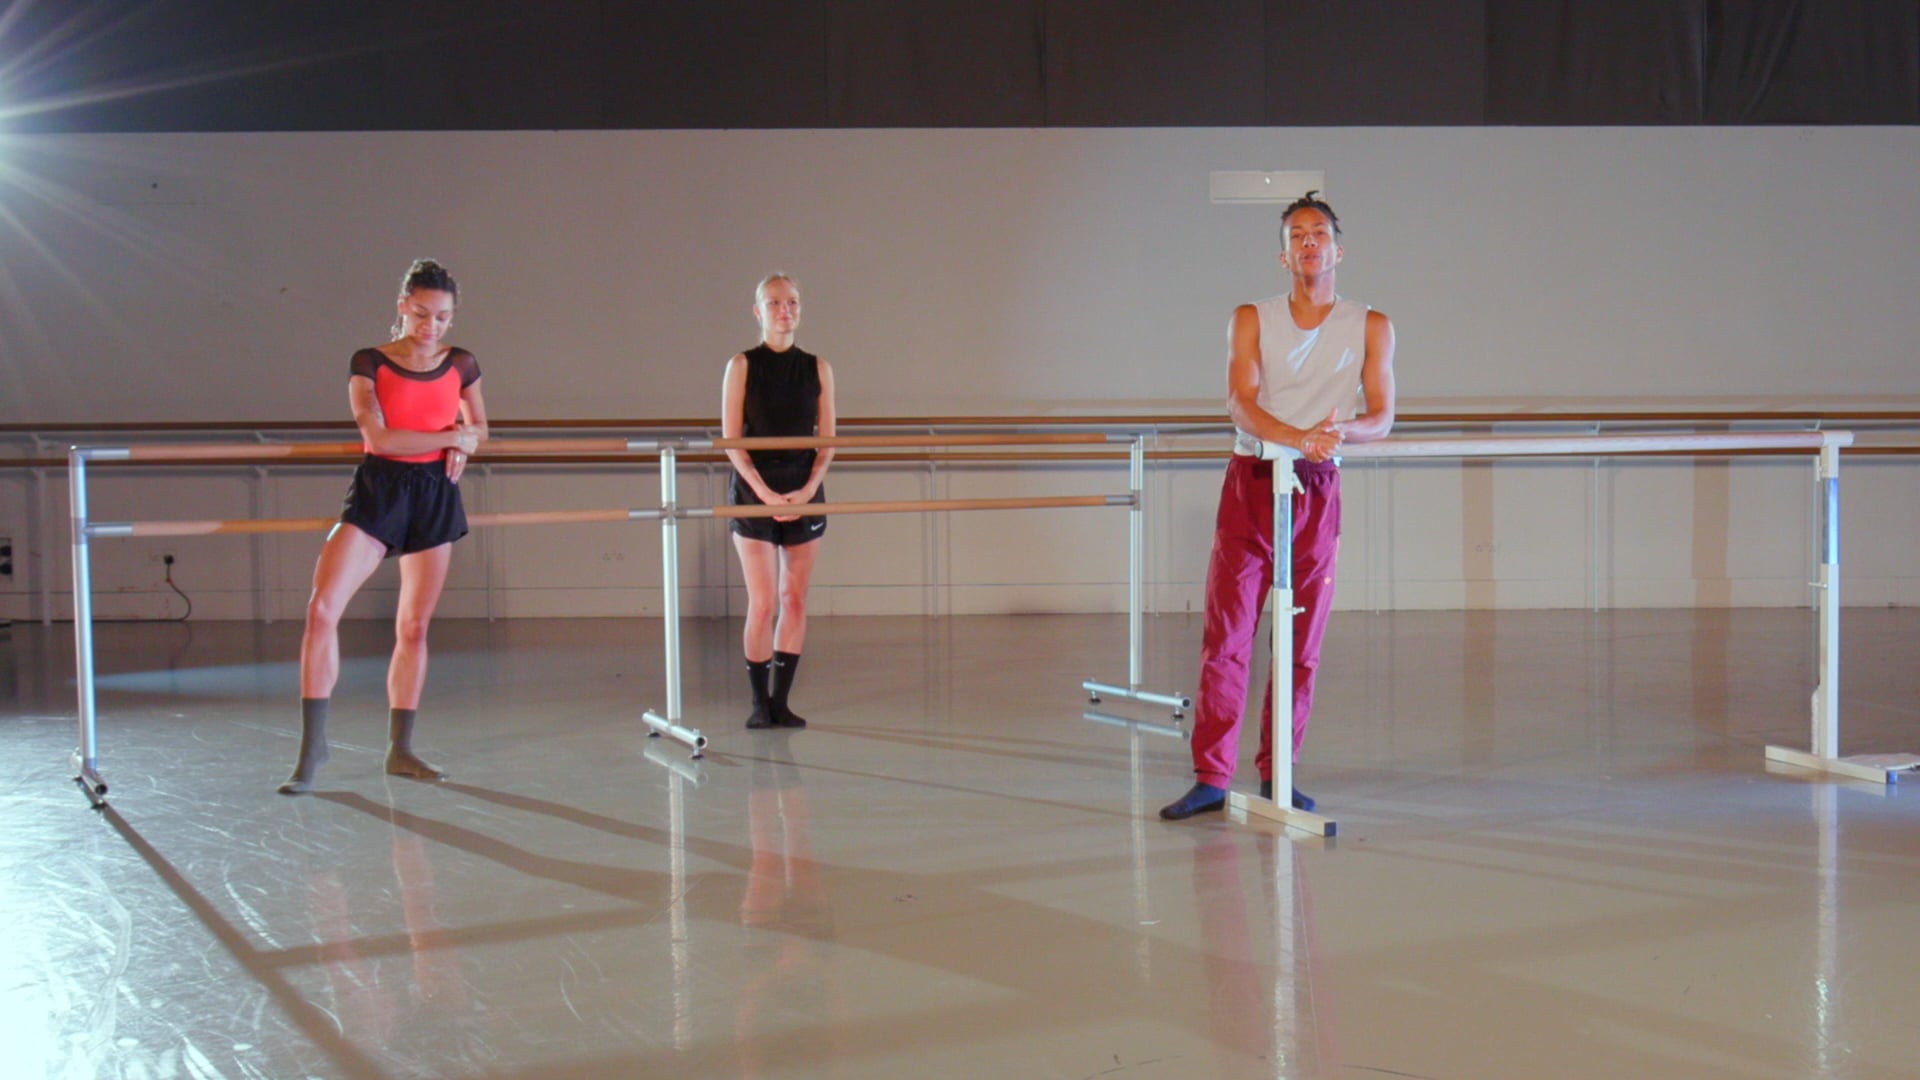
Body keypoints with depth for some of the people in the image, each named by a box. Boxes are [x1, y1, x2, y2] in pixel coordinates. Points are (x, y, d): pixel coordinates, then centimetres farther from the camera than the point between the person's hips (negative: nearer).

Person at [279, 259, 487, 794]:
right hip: (377, 492, -2)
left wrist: (464, 449, -3)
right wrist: (452, 437, -12)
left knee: (414, 627, 7)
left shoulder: (461, 365, 5)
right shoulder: (369, 363, -4)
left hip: (436, 497, 3)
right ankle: (312, 747, -10)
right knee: (322, 608, -17)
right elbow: (378, 436, -15)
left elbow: (479, 427, 19)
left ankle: (400, 749, 19)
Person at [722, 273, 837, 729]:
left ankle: (781, 701, 9)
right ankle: (759, 702, 4)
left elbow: (827, 440, 5)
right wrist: (765, 492, -14)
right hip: (755, 493, -3)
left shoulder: (817, 368, 6)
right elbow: (731, 440, -5)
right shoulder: (742, 366, 0)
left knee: (795, 599, 3)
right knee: (762, 602, -5)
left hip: (804, 494, 3)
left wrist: (809, 489, -10)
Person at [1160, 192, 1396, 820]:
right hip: (1251, 483, -1)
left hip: (1317, 491, 1)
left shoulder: (1370, 327, 8)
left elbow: (1382, 417, 2)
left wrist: (1342, 430, -21)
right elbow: (1240, 404, -9)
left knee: (1302, 643, 4)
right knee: (1226, 635, -4)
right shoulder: (1251, 320, 6)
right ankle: (1211, 778, 0)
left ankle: (1276, 776, 15)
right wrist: (1299, 436, -27)